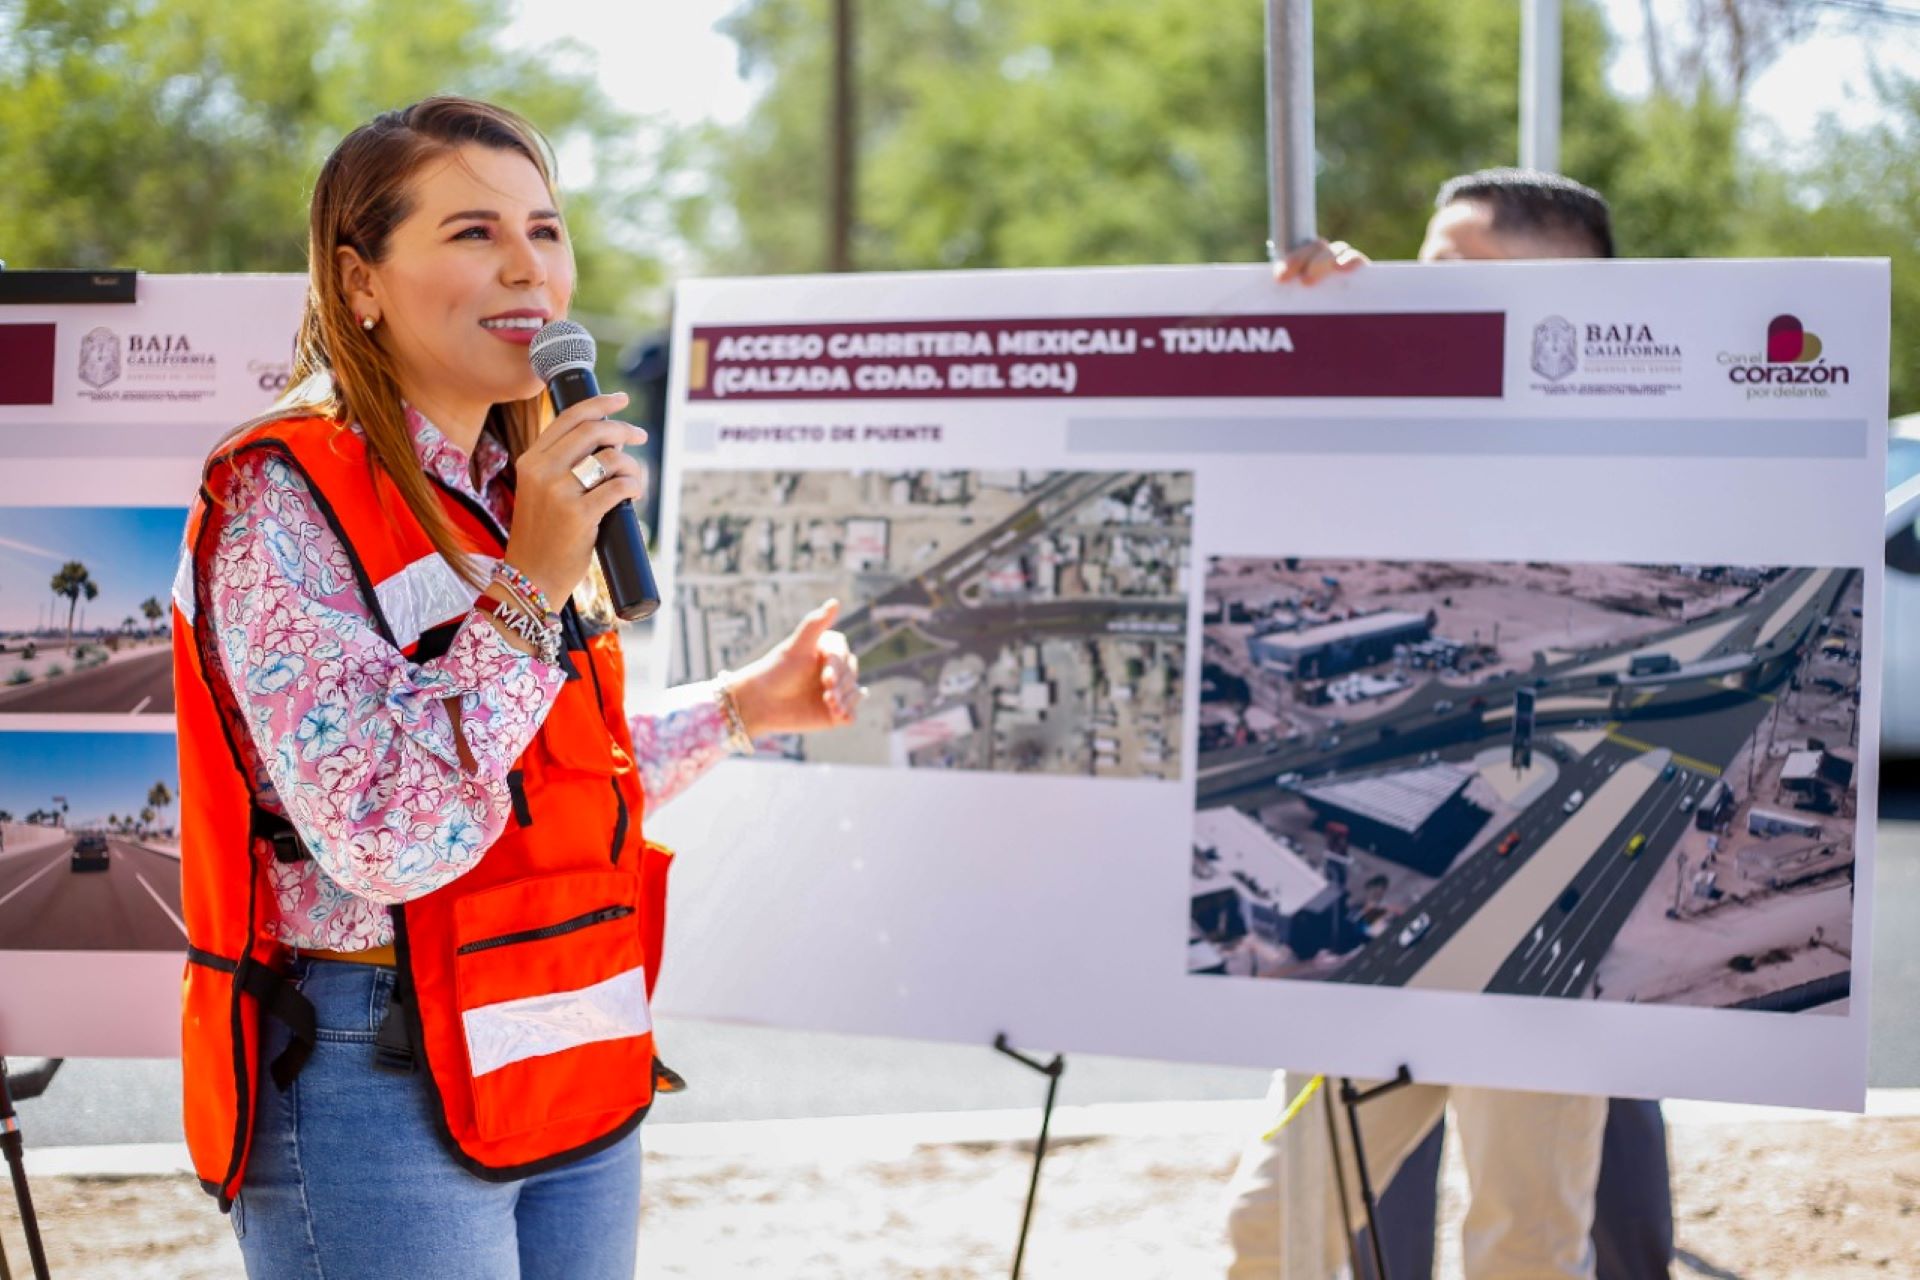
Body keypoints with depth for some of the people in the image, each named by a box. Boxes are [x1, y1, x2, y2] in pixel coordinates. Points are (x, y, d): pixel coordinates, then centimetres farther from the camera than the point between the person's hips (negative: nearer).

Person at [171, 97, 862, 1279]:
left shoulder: (518, 493, 13)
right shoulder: (284, 504, -14)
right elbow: (387, 839, -24)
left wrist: (739, 709, 16)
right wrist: (528, 589, -23)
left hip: (576, 1078, 8)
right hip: (384, 1093, -8)